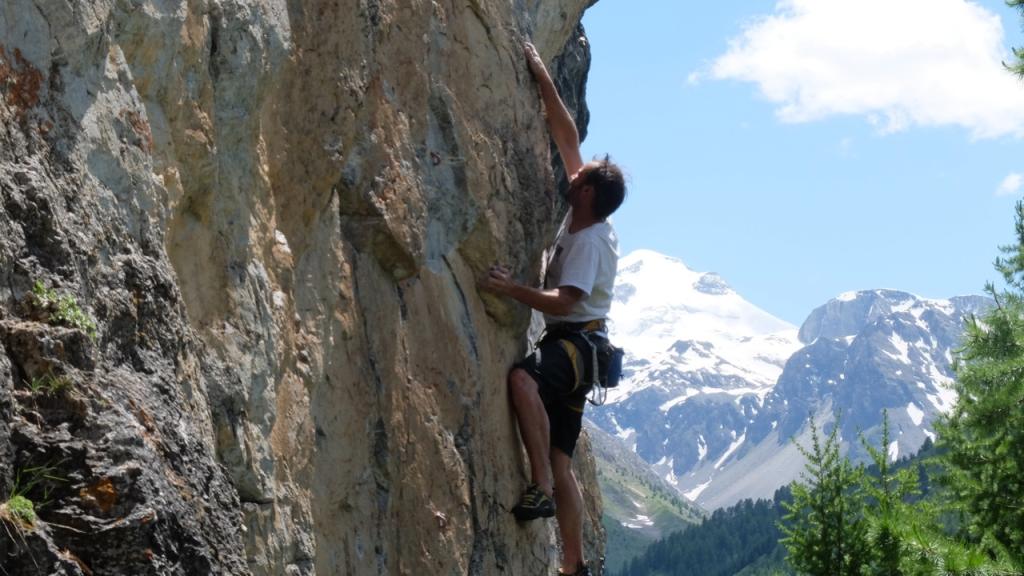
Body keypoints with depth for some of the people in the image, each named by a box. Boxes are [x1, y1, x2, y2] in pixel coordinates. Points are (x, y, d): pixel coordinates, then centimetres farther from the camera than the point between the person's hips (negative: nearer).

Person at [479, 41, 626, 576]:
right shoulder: (584, 221, 8)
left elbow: (564, 301, -27)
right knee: (561, 461, 6)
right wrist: (543, 80, 11)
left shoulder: (588, 242, -15)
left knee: (523, 377, -40)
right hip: (569, 348, 10)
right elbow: (568, 139, 12)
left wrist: (513, 289, -34)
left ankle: (541, 488, -39)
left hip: (576, 342, -10)